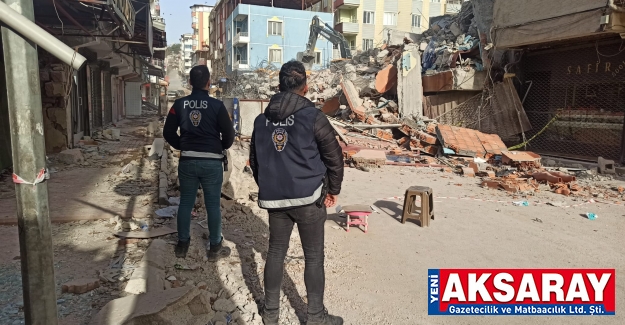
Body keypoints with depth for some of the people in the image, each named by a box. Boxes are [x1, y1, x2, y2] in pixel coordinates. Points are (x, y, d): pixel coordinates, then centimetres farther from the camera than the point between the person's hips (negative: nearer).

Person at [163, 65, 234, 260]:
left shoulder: (179, 104, 1)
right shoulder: (216, 105, -8)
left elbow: (168, 133, 5)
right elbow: (229, 134, -6)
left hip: (187, 161, 3)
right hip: (212, 162, -3)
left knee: (185, 203, 13)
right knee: (213, 205, 5)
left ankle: (182, 245, 22)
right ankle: (215, 248, 14)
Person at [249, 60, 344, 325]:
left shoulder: (262, 120, 6)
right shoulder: (313, 117, -9)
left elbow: (254, 160, 14)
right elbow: (334, 156, -5)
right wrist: (333, 190, 8)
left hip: (274, 199, 5)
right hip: (308, 197, -4)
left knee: (275, 252, 15)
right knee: (314, 257, 7)